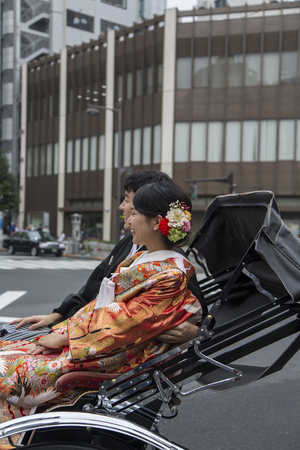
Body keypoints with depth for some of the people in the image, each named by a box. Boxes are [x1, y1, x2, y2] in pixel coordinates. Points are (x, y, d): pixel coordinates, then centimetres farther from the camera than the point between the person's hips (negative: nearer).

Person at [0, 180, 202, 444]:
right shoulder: (142, 259, 11)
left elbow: (126, 322, -21)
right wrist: (63, 328, 5)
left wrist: (66, 336, -15)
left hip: (114, 361, -9)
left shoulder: (171, 276, -18)